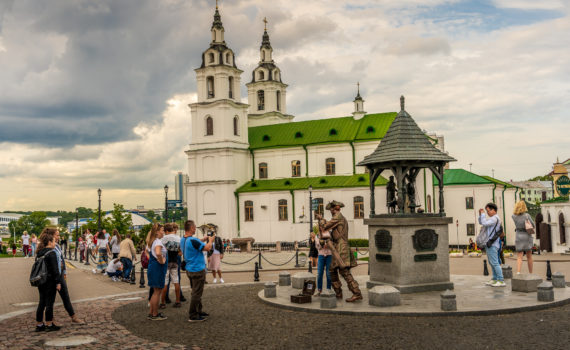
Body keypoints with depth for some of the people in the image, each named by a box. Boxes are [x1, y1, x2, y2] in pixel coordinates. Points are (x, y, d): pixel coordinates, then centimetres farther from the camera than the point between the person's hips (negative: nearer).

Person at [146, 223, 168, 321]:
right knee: (157, 291, -2)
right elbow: (158, 253, -36)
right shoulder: (158, 242, -17)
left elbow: (147, 251, 29)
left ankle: (152, 313, 22)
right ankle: (155, 315, 5)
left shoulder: (153, 241, 14)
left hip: (152, 268, 10)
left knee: (156, 291, 17)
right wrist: (161, 261, -21)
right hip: (157, 268, -10)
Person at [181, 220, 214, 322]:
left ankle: (199, 311, 31)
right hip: (198, 270, -10)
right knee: (197, 293, -2)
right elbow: (207, 248, -21)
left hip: (190, 270, 10)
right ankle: (193, 316, 3)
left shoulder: (183, 240, 5)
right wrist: (210, 240, -2)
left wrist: (203, 239, 16)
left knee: (196, 292, 21)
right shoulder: (193, 240, -24)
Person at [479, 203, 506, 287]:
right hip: (489, 244, 10)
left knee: (495, 262, -12)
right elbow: (481, 222, 25)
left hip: (492, 244, -10)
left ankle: (501, 281, -12)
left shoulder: (495, 218, -13)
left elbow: (484, 223, -21)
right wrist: (480, 214, 11)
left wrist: (483, 214, -8)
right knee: (492, 263, 13)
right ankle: (495, 279, 18)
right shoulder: (492, 218, 19)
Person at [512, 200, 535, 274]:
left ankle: (518, 273, -21)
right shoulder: (527, 215, -11)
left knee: (519, 257, -2)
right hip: (527, 237, -1)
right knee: (529, 256, 14)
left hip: (518, 237, 1)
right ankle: (531, 273, 23)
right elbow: (534, 226, 0)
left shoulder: (514, 216, -4)